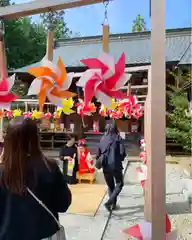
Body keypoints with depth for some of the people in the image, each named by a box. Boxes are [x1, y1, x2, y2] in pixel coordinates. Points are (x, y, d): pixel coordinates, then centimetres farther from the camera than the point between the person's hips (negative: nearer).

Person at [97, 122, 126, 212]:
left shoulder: (103, 139, 3)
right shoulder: (118, 138, -5)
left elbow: (98, 154, 1)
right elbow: (122, 153, -12)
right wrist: (120, 158, 8)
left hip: (106, 166, 4)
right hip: (116, 165, -4)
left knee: (110, 186, 19)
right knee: (119, 184, 10)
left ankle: (113, 204, 22)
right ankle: (109, 202, -5)